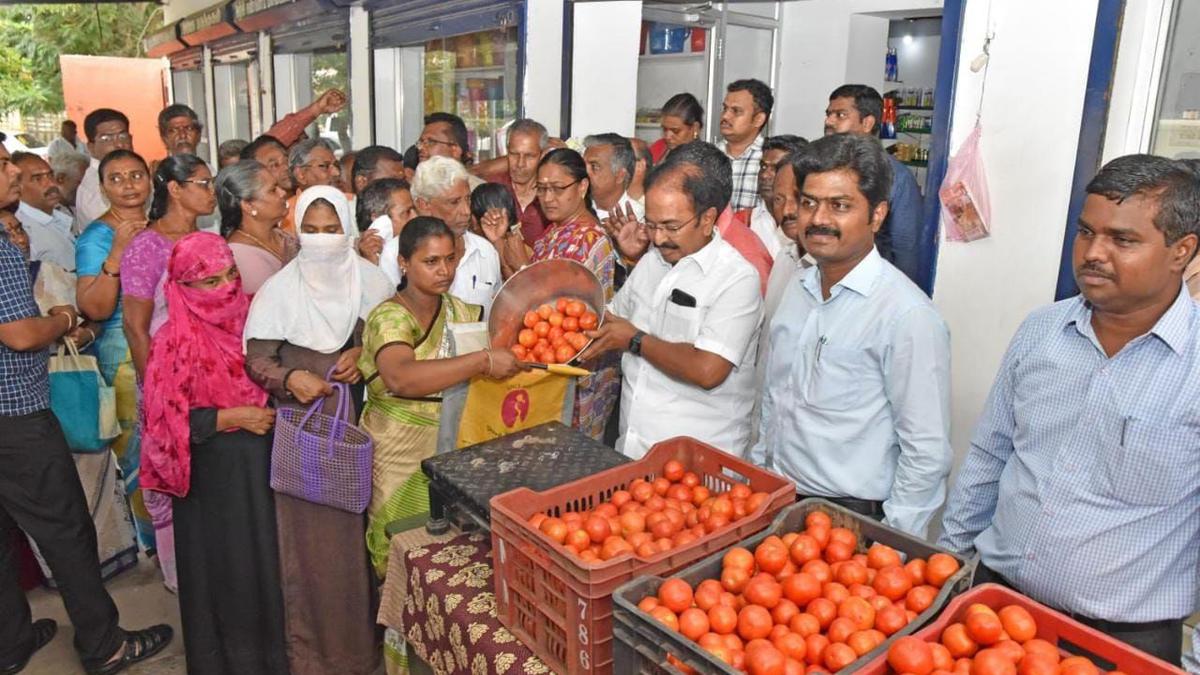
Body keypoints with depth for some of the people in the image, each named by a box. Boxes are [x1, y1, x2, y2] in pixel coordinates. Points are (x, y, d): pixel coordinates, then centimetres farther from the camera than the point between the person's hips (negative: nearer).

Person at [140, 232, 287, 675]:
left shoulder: (252, 316, -1)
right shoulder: (175, 342, -14)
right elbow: (167, 420, -14)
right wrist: (233, 418, -18)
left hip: (262, 460, 4)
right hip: (214, 472, -4)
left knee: (266, 551, 15)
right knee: (224, 560, 9)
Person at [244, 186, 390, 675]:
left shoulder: (370, 279, 1)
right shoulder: (279, 288, -4)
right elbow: (256, 358, -4)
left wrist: (364, 353, -9)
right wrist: (289, 378, -22)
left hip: (360, 420, 2)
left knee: (358, 525, 8)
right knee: (309, 531, 4)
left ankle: (362, 632, 27)